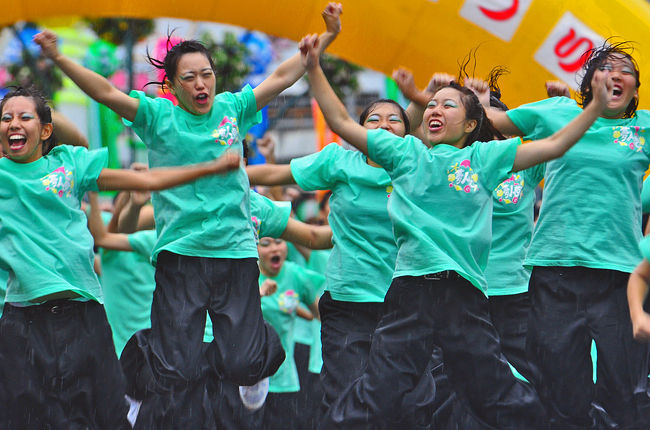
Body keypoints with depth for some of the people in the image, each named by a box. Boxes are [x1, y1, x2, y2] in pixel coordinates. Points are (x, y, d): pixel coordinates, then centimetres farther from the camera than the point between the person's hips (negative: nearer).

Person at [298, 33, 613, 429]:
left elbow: (553, 145, 7)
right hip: (411, 289, 0)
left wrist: (597, 105, -1)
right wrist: (314, 69, 11)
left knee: (498, 395, 2)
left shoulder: (485, 157, 11)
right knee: (378, 394, -2)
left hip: (465, 293, 0)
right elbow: (342, 122, 16)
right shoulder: (405, 153, 14)